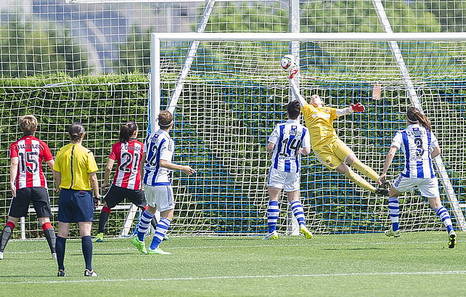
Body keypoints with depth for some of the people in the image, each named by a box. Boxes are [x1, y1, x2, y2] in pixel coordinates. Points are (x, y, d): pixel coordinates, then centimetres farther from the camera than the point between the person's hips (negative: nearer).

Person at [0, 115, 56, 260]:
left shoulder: (15, 145, 5)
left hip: (21, 187, 0)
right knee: (45, 220, 0)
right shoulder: (41, 144, 5)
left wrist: (12, 182, -18)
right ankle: (55, 251, -8)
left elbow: (14, 163, -11)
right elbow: (52, 165, 5)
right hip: (39, 185, 0)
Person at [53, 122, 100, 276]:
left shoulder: (61, 152, 2)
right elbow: (93, 178, -7)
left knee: (62, 233, 6)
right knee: (85, 232, -2)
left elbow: (57, 176, 6)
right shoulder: (86, 153, -8)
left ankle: (61, 269, 7)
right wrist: (97, 195, 3)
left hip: (65, 193, 3)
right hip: (83, 194, -3)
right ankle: (88, 268, -7)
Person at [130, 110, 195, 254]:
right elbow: (163, 163, -24)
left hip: (147, 179, 8)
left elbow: (144, 158, 14)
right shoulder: (167, 140, -17)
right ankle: (154, 247, -11)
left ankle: (139, 239, 38)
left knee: (151, 207, 30)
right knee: (167, 214, -2)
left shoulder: (151, 136, 7)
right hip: (161, 182, -8)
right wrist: (182, 168, -17)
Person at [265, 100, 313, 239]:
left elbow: (270, 147, -8)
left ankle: (272, 231, -8)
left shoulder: (280, 127, -7)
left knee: (273, 198, -1)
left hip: (278, 167, -3)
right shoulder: (304, 131, -1)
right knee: (294, 199, 10)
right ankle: (302, 224, -11)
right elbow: (307, 151, -5)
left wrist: (271, 150, 15)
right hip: (294, 169, 3)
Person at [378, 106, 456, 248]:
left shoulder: (401, 134, -1)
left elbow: (391, 153, -11)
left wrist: (384, 172, -7)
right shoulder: (428, 132, 8)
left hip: (410, 174, -2)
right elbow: (437, 151, 18)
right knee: (436, 205, 4)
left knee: (392, 194, 25)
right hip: (428, 174, 2)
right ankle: (450, 230, -19)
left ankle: (395, 228, 23)